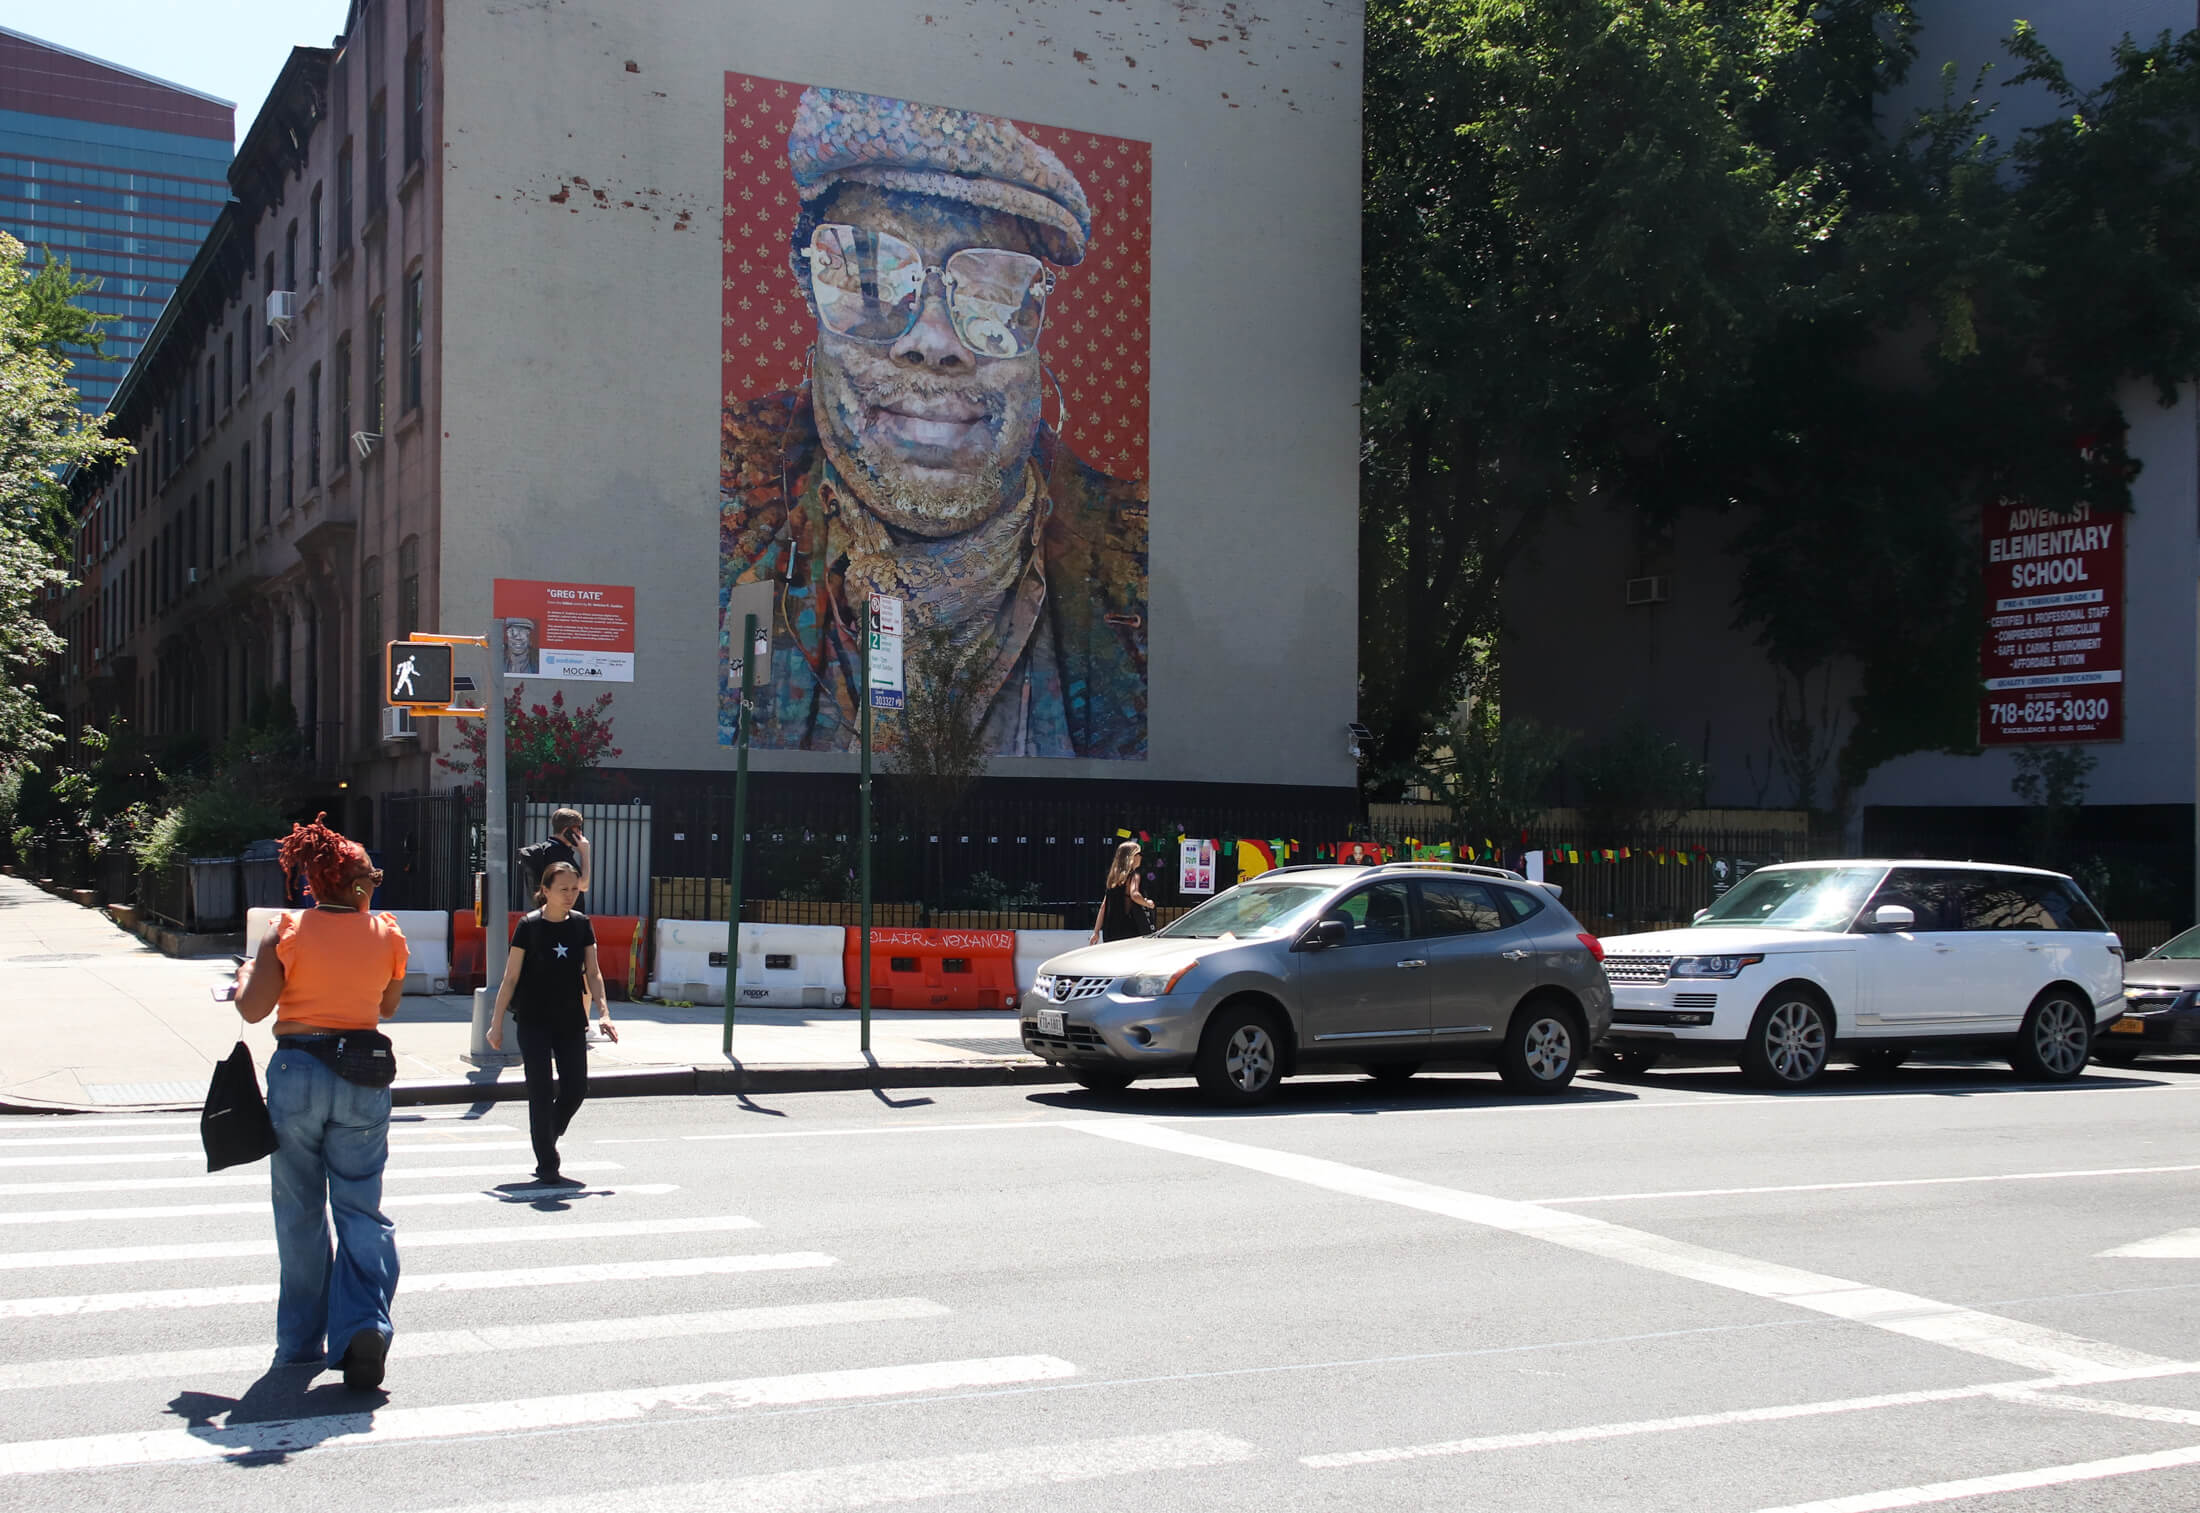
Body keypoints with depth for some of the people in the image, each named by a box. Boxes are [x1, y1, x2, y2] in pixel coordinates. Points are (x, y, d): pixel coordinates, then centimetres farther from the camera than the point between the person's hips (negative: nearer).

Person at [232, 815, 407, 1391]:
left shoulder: (288, 932, -5)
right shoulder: (387, 935, 1)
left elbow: (253, 1009, -7)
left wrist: (246, 974, 12)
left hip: (297, 1071, -1)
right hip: (364, 1076, 1)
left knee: (300, 1212, 11)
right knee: (360, 1206, 6)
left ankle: (301, 1342, 19)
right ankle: (364, 1322, -15)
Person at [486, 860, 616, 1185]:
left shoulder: (581, 924, 4)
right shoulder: (529, 926, -8)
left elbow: (592, 973, 5)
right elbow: (511, 978, -6)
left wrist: (604, 1013, -6)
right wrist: (497, 1021, -8)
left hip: (571, 1021, 4)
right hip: (534, 1021, -4)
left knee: (576, 1088, 3)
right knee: (541, 1091, -4)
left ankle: (547, 1137, 29)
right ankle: (546, 1164, 4)